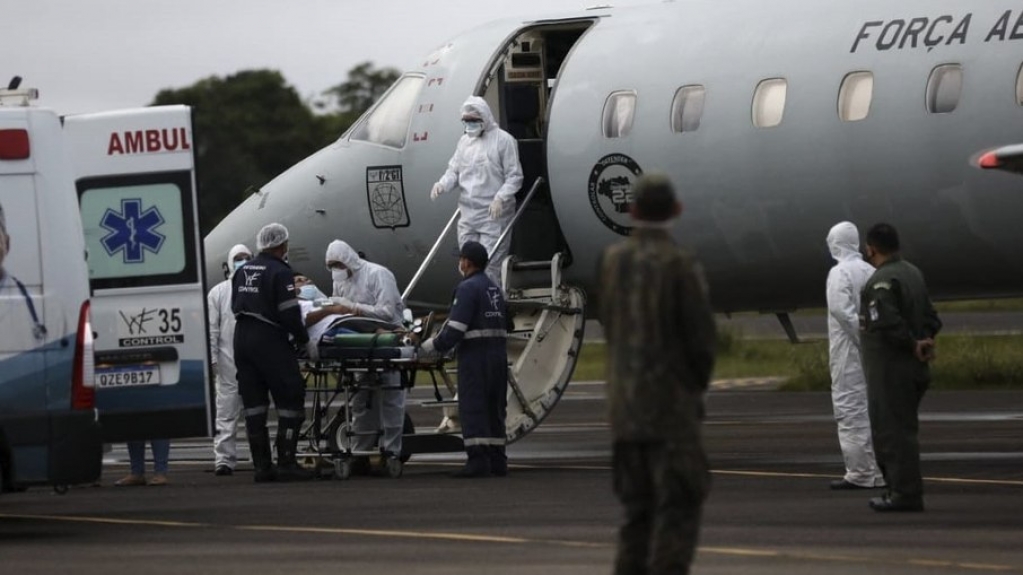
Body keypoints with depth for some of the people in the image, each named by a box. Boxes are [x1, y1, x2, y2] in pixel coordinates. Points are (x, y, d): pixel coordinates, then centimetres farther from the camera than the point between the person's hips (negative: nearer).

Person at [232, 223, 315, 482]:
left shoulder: (243, 271, 13)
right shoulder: (280, 273, -10)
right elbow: (290, 314, -14)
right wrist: (305, 341, -4)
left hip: (242, 337, 7)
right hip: (270, 340, -7)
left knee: (254, 403, 8)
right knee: (290, 399, 0)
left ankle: (262, 466, 8)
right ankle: (286, 463, -5)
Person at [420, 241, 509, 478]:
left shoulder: (468, 288, -11)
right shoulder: (494, 288, 16)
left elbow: (455, 330, -17)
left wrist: (430, 346, -5)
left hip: (475, 357, -8)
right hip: (498, 354, 8)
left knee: (472, 408, -7)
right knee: (494, 407, 12)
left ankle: (478, 460, -13)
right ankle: (497, 460, 14)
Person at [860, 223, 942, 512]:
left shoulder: (882, 281, -16)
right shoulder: (913, 274, 13)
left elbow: (887, 323, -26)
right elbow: (931, 317, 15)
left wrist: (913, 344, -13)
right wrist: (923, 341, -1)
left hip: (891, 369, -9)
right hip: (913, 369, 9)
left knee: (894, 431, -6)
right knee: (899, 430, 17)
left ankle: (906, 493, -8)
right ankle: (900, 488, 20)